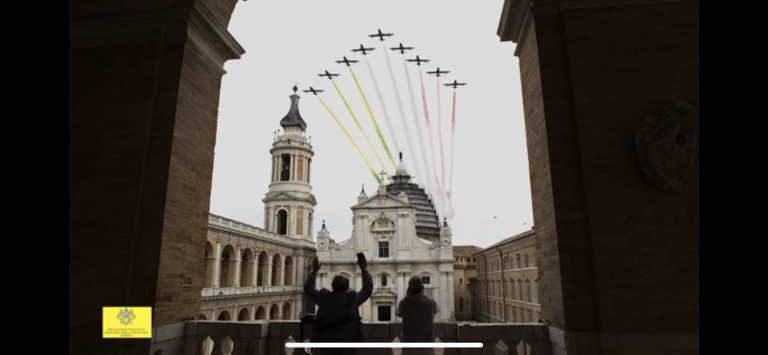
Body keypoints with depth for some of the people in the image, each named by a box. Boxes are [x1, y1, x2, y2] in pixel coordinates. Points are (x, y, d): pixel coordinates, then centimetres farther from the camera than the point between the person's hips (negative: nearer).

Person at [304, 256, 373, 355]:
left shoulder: (324, 297, -3)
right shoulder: (353, 298, -5)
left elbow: (308, 288, 13)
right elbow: (368, 289, 10)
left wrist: (314, 270, 21)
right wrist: (364, 270, 17)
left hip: (326, 344, 1)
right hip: (346, 345, 0)